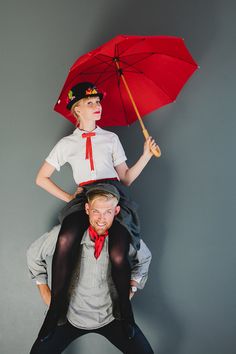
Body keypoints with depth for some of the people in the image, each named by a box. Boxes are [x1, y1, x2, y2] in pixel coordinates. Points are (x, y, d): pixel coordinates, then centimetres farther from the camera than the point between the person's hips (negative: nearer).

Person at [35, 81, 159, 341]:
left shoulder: (111, 138, 21)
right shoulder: (66, 143, 18)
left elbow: (125, 178, 15)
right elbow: (42, 178, 19)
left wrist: (146, 154, 5)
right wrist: (68, 198, 8)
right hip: (84, 197, 0)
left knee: (118, 254, -28)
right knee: (66, 240, -34)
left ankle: (125, 310, 0)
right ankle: (55, 310, -18)